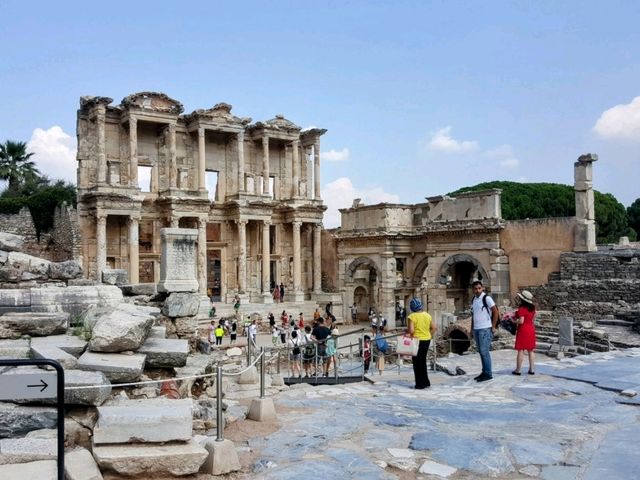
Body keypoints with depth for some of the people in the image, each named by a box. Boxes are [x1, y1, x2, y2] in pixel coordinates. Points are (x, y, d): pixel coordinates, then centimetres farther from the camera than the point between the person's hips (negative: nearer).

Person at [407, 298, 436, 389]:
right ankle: (426, 382, 25)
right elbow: (434, 328, 7)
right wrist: (430, 335, 14)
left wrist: (406, 331, -4)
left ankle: (420, 384, 7)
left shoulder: (412, 316, -15)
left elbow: (411, 330, -23)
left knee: (417, 363, 5)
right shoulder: (427, 315, 5)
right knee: (423, 361, 19)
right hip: (427, 340, 6)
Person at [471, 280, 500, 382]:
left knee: (484, 351, -7)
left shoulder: (487, 298, -8)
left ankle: (488, 374, 0)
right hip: (476, 329, 7)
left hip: (485, 329, -7)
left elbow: (495, 312, -8)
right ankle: (484, 372, 17)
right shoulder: (473, 299, 12)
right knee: (481, 352, 10)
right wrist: (472, 328, 15)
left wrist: (493, 327, -8)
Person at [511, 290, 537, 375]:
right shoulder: (532, 308, 6)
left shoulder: (522, 309, -17)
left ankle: (518, 370, 3)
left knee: (521, 350, -2)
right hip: (531, 329, 7)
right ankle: (532, 369, 13)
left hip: (523, 330, -7)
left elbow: (521, 321, -22)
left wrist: (514, 321, -4)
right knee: (531, 350, 11)